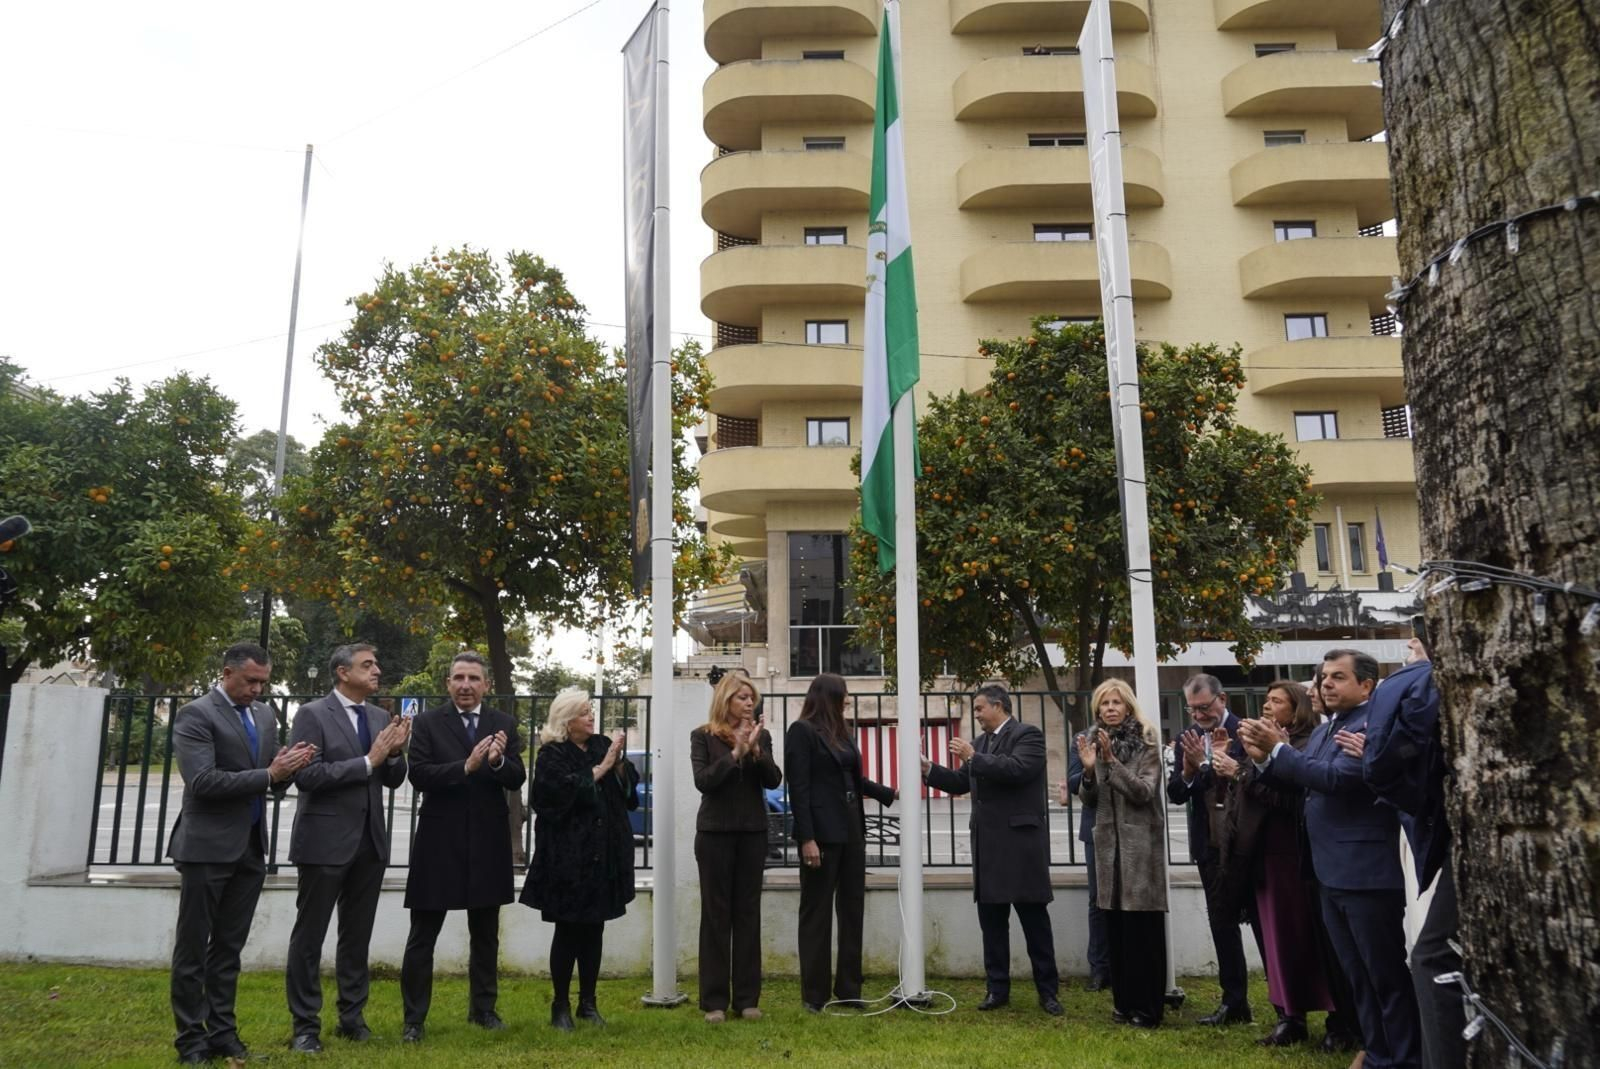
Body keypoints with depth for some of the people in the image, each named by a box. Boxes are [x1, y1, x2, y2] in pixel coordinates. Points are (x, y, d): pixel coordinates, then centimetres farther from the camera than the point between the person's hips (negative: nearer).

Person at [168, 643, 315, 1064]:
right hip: (208, 846, -6)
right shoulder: (196, 714, -10)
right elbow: (202, 781, -20)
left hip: (250, 847, 6)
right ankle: (191, 1038, 14)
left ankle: (222, 1032, 20)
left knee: (229, 947, 13)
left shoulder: (265, 715, 11)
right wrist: (267, 775, -22)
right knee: (193, 947, 5)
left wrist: (285, 770, -11)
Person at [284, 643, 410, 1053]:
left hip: (370, 841, 6)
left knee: (357, 935, 14)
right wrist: (367, 761, -19)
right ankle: (305, 1025, 15)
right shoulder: (312, 714, -8)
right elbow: (305, 775, -18)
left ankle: (352, 1016, 25)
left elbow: (394, 780, 11)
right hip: (325, 841, -5)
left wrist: (395, 753, -11)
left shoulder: (381, 718, 9)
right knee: (309, 935, 5)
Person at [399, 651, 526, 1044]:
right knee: (422, 935, 5)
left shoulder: (504, 724, 3)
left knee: (485, 934, 15)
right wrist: (466, 766, -27)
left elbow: (517, 779, -4)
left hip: (487, 842, 3)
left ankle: (483, 1008, 29)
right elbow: (419, 775, -14)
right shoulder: (428, 723, -3)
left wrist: (499, 761, -25)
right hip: (439, 841, -2)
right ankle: (414, 1018, 16)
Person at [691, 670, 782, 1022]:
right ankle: (715, 1000, 7)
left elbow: (773, 780, -3)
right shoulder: (703, 736, -2)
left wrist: (756, 750, -17)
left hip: (753, 832, 3)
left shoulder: (761, 735, 6)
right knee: (716, 913, 1)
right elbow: (703, 780, -13)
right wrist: (736, 752, -19)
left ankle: (747, 997, 12)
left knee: (748, 912, 5)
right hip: (715, 832, -3)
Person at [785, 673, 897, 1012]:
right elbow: (798, 787, -12)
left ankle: (849, 989, 18)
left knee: (852, 911, 10)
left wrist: (890, 793, 27)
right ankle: (814, 994, 8)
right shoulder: (801, 731, -6)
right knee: (817, 914, 0)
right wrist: (807, 838, -18)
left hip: (851, 831, 8)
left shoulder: (840, 732, 15)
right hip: (821, 833, -8)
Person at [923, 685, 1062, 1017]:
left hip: (1020, 841, -7)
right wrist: (929, 769, 4)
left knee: (1034, 918, 1)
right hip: (987, 843, 7)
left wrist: (973, 758, -18)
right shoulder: (981, 742, 16)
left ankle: (1048, 991, 10)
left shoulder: (1028, 735, -7)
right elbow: (961, 783, 17)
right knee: (991, 919, 9)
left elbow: (1017, 768, -24)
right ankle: (997, 988, 17)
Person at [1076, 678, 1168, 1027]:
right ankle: (1123, 1001, 17)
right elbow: (1090, 800, 10)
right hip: (1109, 841, 5)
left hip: (1140, 842, -5)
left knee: (1143, 926, -2)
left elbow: (1144, 792, -15)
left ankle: (1147, 1006, 6)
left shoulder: (1145, 743, -5)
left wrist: (1111, 761, -22)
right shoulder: (1096, 743, 9)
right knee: (1115, 926, 7)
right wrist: (1089, 769, -9)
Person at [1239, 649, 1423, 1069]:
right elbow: (1300, 782, 13)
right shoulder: (1322, 731, 14)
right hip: (1333, 874, 9)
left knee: (1388, 975, 2)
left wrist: (1278, 748, -22)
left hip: (1367, 873, -9)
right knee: (1358, 977, 17)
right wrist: (1264, 759, -3)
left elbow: (1338, 778, -25)